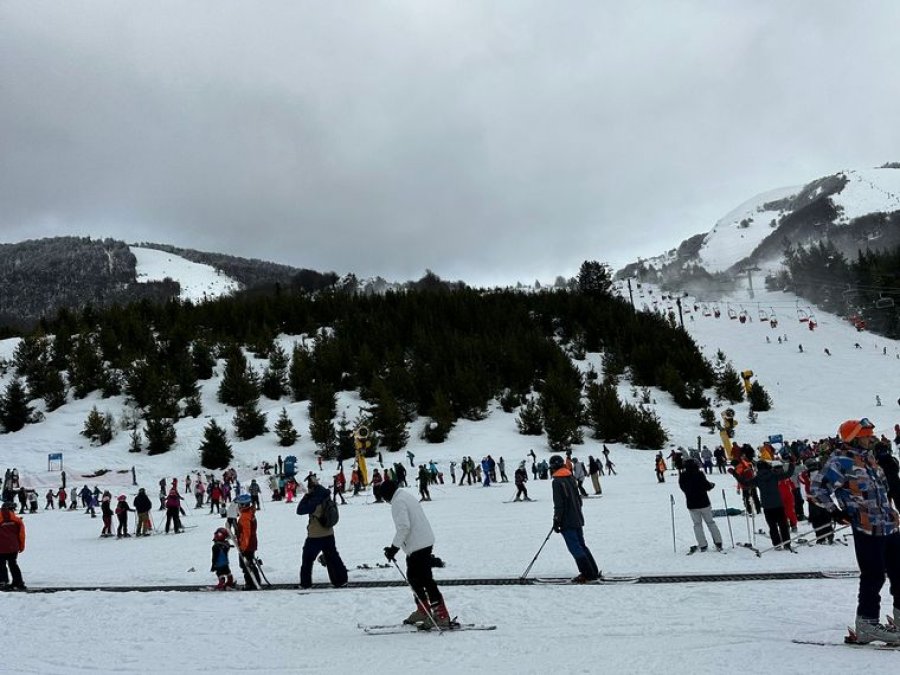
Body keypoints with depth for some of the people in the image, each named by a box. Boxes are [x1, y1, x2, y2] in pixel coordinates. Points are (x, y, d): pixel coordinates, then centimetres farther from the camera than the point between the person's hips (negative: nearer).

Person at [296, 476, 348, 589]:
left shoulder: (315, 500, -22)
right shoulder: (326, 497, -2)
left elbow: (300, 510, -17)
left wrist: (306, 496, -11)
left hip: (315, 536, -6)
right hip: (329, 534, 6)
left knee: (307, 559, 10)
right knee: (332, 557, 14)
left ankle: (305, 582, 13)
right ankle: (340, 579, 13)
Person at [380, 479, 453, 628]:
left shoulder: (398, 502, -13)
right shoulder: (408, 497, 17)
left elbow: (403, 526, -23)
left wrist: (394, 547, -18)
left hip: (417, 546, -10)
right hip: (425, 542, 10)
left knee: (425, 579, -8)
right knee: (413, 577, 20)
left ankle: (441, 616, -8)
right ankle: (422, 611, 30)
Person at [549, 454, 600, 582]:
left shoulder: (557, 481, -14)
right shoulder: (571, 478, 12)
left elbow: (558, 504, -18)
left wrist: (556, 520, -12)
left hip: (567, 522, -9)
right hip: (578, 519, 9)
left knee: (575, 548, -4)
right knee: (581, 545, 14)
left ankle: (587, 574, -4)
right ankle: (593, 572, 16)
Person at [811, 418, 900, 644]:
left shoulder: (869, 458, 16)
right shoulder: (841, 461, -11)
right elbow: (818, 488, -13)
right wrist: (835, 511, -15)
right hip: (867, 528, -8)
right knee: (873, 575, -6)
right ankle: (867, 623, 4)